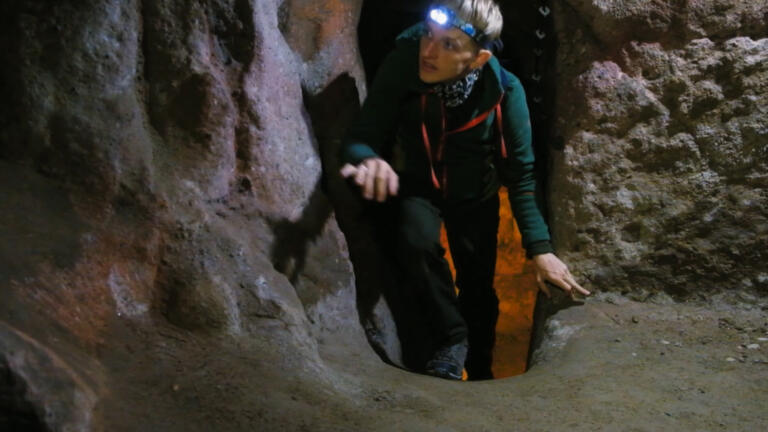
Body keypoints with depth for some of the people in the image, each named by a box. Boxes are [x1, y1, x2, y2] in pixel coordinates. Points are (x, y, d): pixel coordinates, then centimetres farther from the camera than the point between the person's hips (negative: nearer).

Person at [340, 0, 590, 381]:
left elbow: (520, 174, -20)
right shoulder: (401, 68, -31)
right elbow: (361, 135, -28)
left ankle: (480, 371, 37)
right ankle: (452, 338, -7)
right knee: (417, 241, -31)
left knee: (478, 288, 8)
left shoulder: (504, 92, -29)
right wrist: (369, 160, -53)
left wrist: (539, 248, -25)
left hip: (474, 195, 1)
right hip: (417, 187, -1)